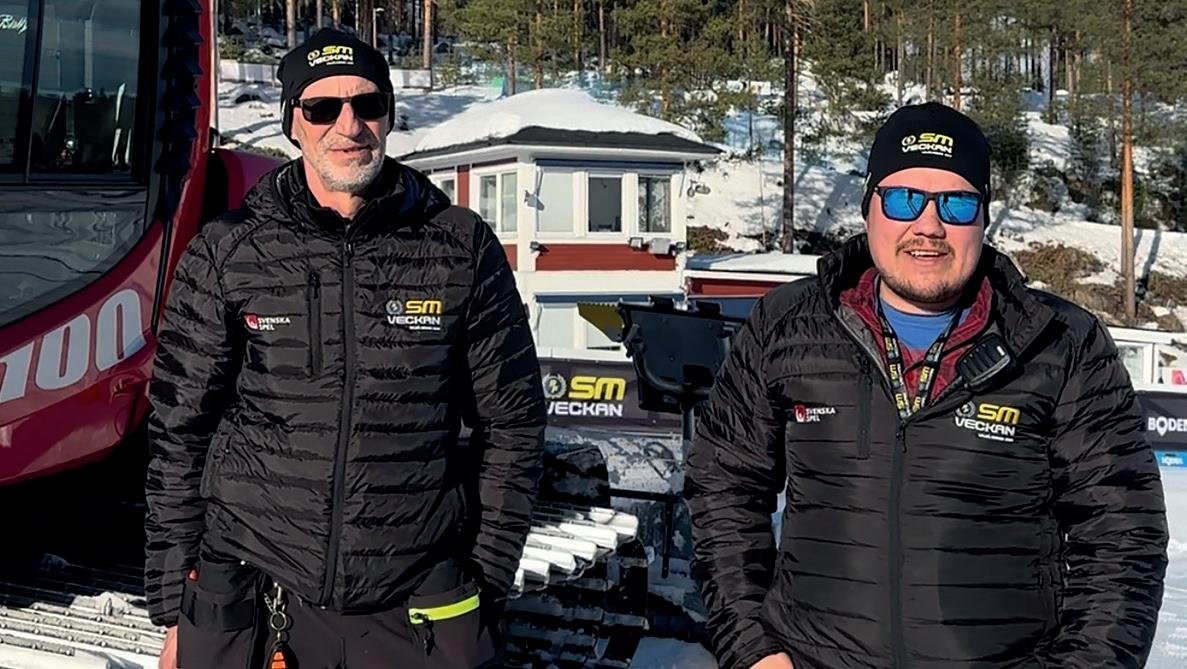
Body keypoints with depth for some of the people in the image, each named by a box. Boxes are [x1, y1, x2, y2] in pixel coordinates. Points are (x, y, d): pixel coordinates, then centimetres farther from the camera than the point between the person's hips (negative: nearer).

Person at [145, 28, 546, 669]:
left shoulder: (463, 247, 0)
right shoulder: (223, 255, -2)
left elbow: (510, 422, 5)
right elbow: (177, 435, 2)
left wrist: (485, 583, 3)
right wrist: (174, 612, 1)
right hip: (249, 605, 0)